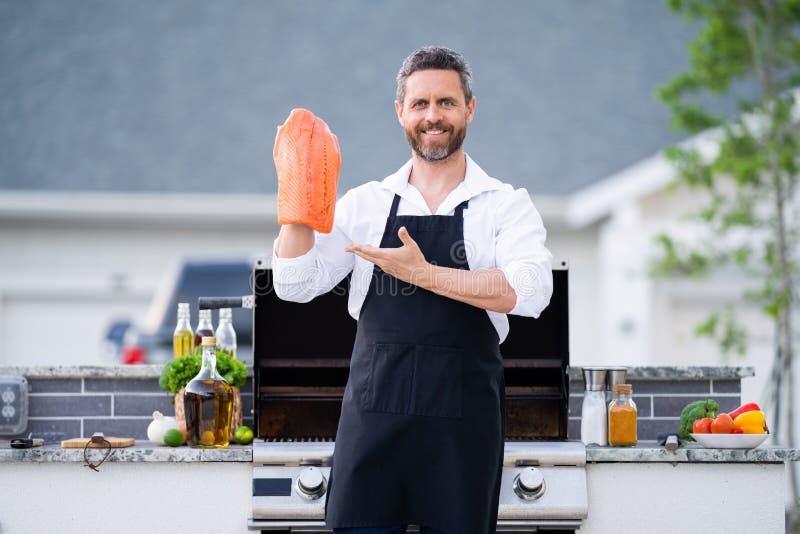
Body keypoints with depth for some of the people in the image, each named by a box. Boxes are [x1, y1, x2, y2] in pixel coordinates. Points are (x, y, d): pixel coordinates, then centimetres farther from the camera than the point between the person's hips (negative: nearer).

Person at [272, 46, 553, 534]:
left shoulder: (506, 205, 4)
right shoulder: (365, 204, 11)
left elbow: (529, 292, -14)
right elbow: (296, 285, 5)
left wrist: (426, 274, -19)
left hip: (463, 420, -1)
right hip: (373, 413, 2)